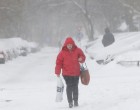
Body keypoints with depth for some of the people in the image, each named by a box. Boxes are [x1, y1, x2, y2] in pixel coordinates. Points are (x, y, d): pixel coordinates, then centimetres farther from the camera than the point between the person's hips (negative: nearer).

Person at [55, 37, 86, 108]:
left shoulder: (77, 50, 1)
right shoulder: (62, 52, -4)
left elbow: (82, 56, 13)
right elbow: (59, 62, -3)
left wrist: (81, 59, -12)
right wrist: (57, 72, -7)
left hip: (76, 73, 2)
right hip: (67, 73, -2)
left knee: (75, 87, 8)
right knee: (69, 87, -7)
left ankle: (76, 101, 21)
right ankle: (70, 102, 1)